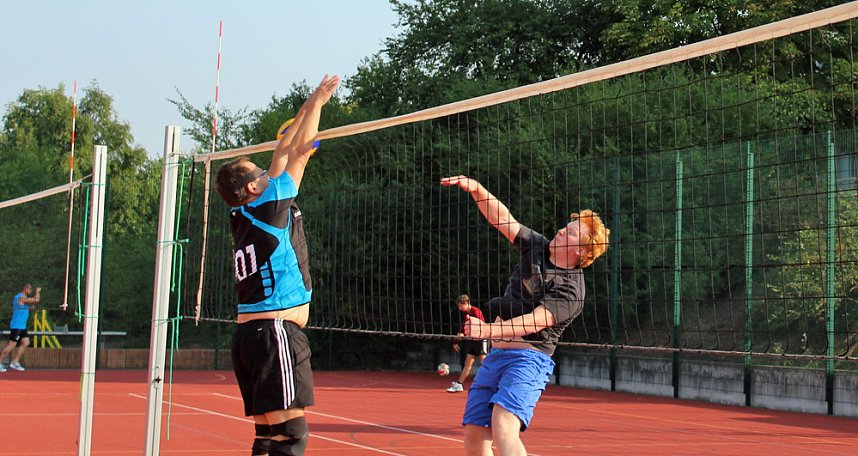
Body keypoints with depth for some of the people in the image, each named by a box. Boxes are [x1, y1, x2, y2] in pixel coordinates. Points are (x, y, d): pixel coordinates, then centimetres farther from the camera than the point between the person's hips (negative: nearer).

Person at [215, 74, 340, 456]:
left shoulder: (241, 216, 14)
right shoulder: (268, 208, -6)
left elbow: (282, 157, 24)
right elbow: (299, 153, 1)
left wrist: (305, 110, 31)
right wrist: (317, 102, 12)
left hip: (248, 333, 9)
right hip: (275, 330, -9)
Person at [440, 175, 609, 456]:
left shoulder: (570, 289, -11)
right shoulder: (537, 247, 11)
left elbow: (534, 322, -22)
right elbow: (503, 220, 10)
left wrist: (489, 330, -32)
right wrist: (476, 190, -6)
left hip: (528, 358, -8)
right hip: (495, 356, 8)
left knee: (503, 430, -30)